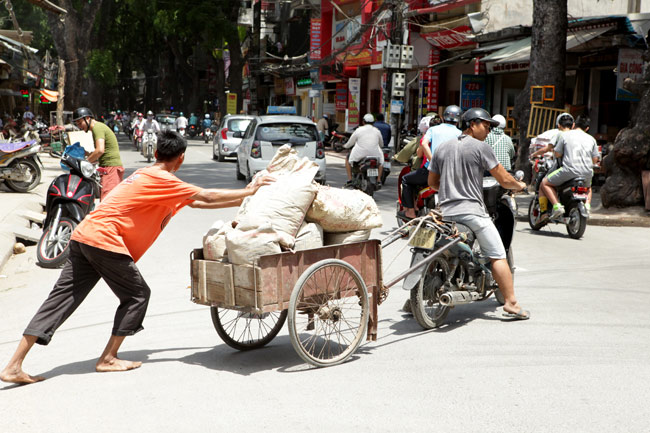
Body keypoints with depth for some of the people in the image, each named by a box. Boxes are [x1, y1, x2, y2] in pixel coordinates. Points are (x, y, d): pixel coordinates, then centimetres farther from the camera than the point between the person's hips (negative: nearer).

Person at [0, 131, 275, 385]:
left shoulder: (147, 176, 23)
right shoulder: (162, 180, -7)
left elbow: (197, 203, 26)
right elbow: (206, 196, -6)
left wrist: (241, 200, 26)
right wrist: (248, 192, 6)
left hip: (84, 236, 9)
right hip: (104, 240, -9)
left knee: (62, 298, 5)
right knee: (137, 295, 7)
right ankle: (108, 359, 11)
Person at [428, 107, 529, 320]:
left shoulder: (442, 148, 14)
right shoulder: (480, 147, -4)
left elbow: (432, 182, 21)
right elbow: (504, 179, -3)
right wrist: (519, 185, 17)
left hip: (445, 211, 6)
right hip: (471, 210, -6)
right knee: (498, 256, -1)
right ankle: (511, 302, -5)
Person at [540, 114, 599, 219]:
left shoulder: (565, 135, 4)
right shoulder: (591, 139, 14)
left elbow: (557, 154, 4)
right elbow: (595, 160, 14)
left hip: (569, 170, -4)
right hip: (587, 173, 5)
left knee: (544, 184, 11)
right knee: (588, 187, 38)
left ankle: (557, 205, -9)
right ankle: (587, 204, 10)